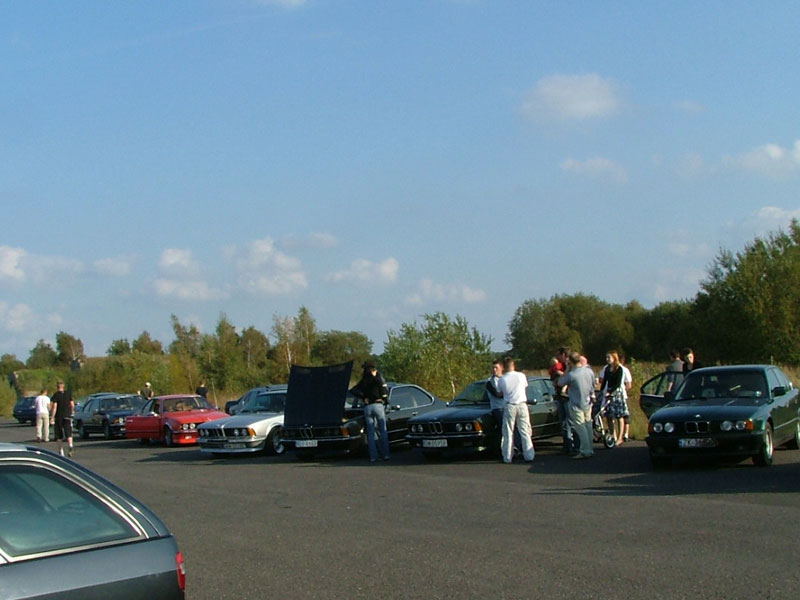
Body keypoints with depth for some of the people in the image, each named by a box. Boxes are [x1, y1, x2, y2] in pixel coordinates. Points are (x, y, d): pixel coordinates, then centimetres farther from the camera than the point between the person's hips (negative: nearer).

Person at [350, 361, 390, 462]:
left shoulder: (363, 382, 13)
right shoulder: (378, 377, 1)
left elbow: (353, 390, 4)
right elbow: (385, 391, -7)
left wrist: (364, 397, 3)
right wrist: (384, 399, 10)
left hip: (367, 407, 3)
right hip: (378, 405, -3)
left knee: (370, 433, 5)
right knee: (383, 431, 3)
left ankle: (373, 456, 1)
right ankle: (385, 455, -1)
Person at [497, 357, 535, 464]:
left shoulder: (502, 379, -6)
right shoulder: (521, 376, -3)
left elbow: (500, 393, 6)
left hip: (509, 406, -1)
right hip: (522, 405, 1)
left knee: (508, 433, 6)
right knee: (525, 431, 6)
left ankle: (507, 457, 6)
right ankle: (529, 456, 4)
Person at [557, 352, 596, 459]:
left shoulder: (571, 375, -22)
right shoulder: (589, 371, -2)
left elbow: (560, 382, -6)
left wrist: (567, 370, -3)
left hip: (576, 405, -6)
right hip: (587, 403, 6)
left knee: (580, 428, -2)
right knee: (588, 426, 14)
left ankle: (585, 451, -2)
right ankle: (590, 449, 21)